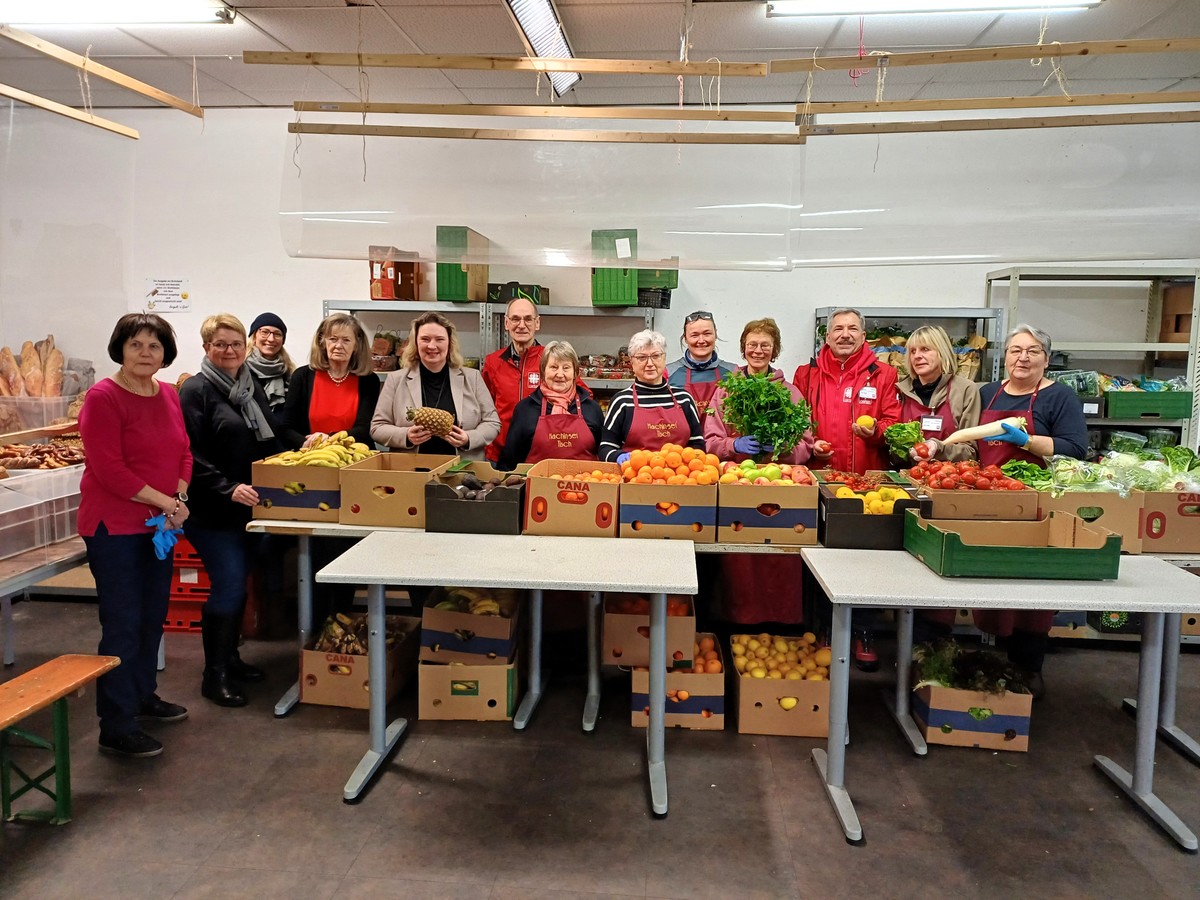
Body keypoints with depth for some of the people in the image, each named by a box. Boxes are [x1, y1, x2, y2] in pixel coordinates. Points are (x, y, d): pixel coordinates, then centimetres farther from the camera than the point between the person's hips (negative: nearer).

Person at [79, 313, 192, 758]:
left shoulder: (168, 395, 7)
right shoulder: (103, 397, -15)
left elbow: (183, 453, 11)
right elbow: (108, 469, -20)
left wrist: (180, 497, -6)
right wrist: (164, 502, -18)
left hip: (158, 523, 8)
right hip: (114, 525, -7)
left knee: (153, 614, 18)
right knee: (123, 624, -2)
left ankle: (143, 695, 36)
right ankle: (116, 727, 8)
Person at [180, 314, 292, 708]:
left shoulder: (253, 388, 13)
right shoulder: (196, 391, -10)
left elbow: (271, 442, 19)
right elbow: (192, 456, -18)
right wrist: (228, 490, -26)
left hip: (249, 506, 7)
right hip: (213, 511, -7)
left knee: (238, 582, 15)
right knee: (228, 584, -8)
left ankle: (230, 657, 29)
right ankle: (214, 674, 6)